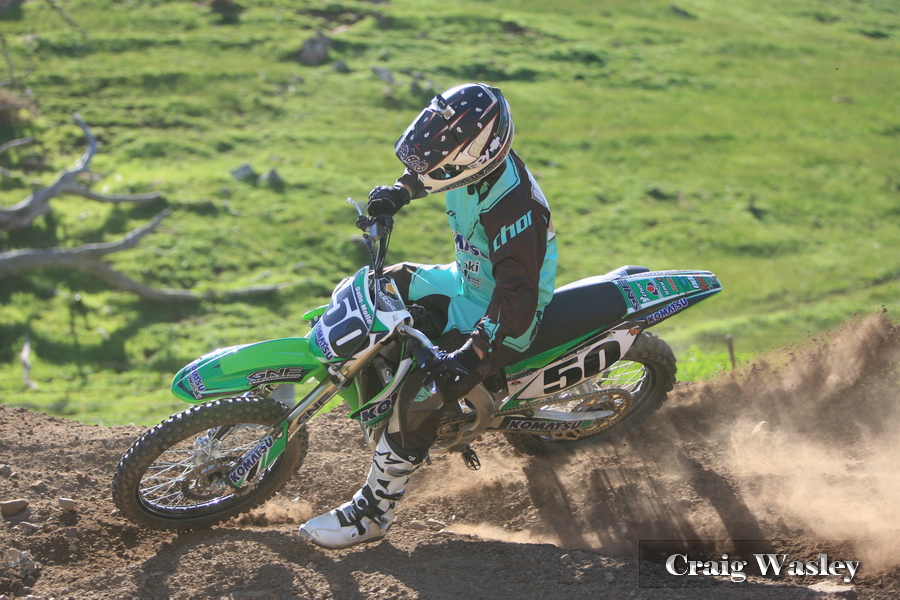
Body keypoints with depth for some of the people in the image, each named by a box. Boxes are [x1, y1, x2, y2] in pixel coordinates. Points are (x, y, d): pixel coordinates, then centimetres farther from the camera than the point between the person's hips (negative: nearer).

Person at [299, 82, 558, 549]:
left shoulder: (516, 210, -36)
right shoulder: (474, 162, -10)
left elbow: (516, 302, -39)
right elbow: (424, 175, 16)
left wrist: (468, 357, -47)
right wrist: (398, 193, -2)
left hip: (502, 319, -9)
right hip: (467, 282, 10)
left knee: (419, 400, -20)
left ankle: (372, 513, -7)